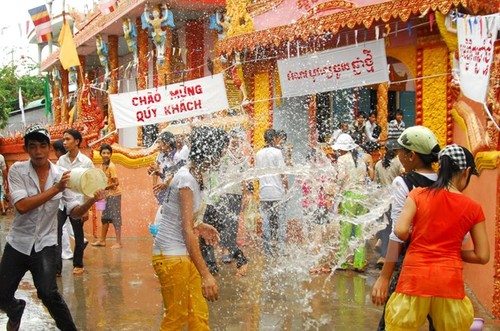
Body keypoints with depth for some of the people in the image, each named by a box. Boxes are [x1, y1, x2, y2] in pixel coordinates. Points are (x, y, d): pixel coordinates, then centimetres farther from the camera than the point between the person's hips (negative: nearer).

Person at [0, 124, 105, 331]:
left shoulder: (61, 175, -5)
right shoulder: (17, 171, -11)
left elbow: (74, 212, -8)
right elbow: (22, 206, -24)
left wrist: (90, 201, -30)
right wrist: (56, 188, -28)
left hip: (45, 244, -1)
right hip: (18, 242, 1)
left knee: (48, 293, -19)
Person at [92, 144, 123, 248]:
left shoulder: (111, 166, -18)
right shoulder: (103, 165, 5)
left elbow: (116, 183, -19)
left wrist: (104, 188, -16)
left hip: (114, 194, -8)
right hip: (107, 195, 8)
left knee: (115, 218, -5)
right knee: (105, 217, 15)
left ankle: (118, 242, 0)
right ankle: (102, 240, 26)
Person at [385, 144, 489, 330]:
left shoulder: (418, 195, -1)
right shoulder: (473, 208, 1)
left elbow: (400, 232, -11)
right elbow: (482, 256, 2)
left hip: (415, 278, 0)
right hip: (450, 281, 1)